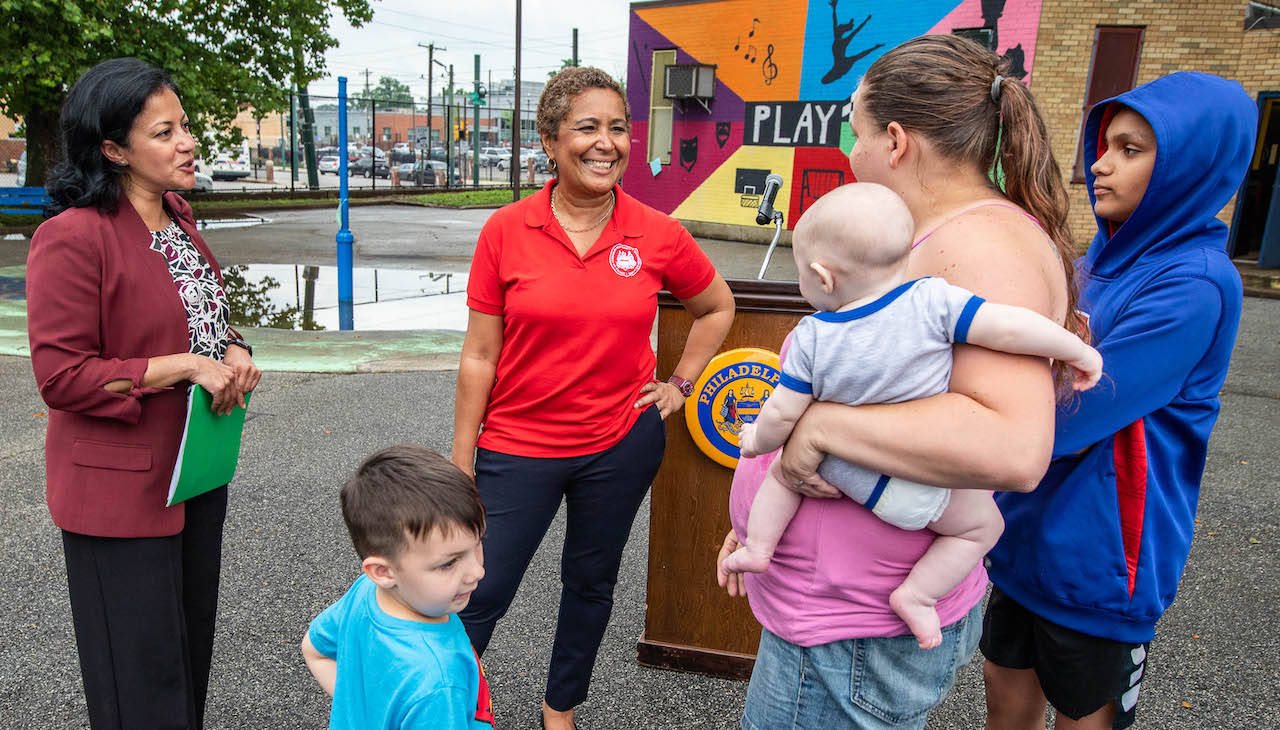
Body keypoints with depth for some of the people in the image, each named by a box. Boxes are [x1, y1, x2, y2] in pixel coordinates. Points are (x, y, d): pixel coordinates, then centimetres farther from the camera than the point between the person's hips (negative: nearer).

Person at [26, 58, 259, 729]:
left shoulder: (175, 218, 8)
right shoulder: (73, 236, -19)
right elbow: (62, 377, -19)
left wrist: (233, 353, -1)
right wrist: (185, 366, -23)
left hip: (196, 471, 8)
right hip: (123, 490, -8)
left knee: (192, 644, 23)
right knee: (141, 676, 7)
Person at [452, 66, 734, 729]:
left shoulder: (658, 234, -6)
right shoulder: (505, 231, -9)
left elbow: (717, 308, 12)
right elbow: (479, 356, -6)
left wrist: (680, 384, 5)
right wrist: (461, 464, -4)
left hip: (621, 444, 2)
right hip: (518, 448, -2)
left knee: (591, 583, 19)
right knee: (479, 595, 5)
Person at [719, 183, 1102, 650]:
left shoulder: (812, 338, -13)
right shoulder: (933, 301, -19)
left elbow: (783, 414, -8)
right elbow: (1009, 327, -21)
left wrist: (759, 439, 14)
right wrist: (1077, 350, -3)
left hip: (840, 469, 2)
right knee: (983, 524, 23)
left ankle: (758, 546, 25)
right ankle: (916, 595, 11)